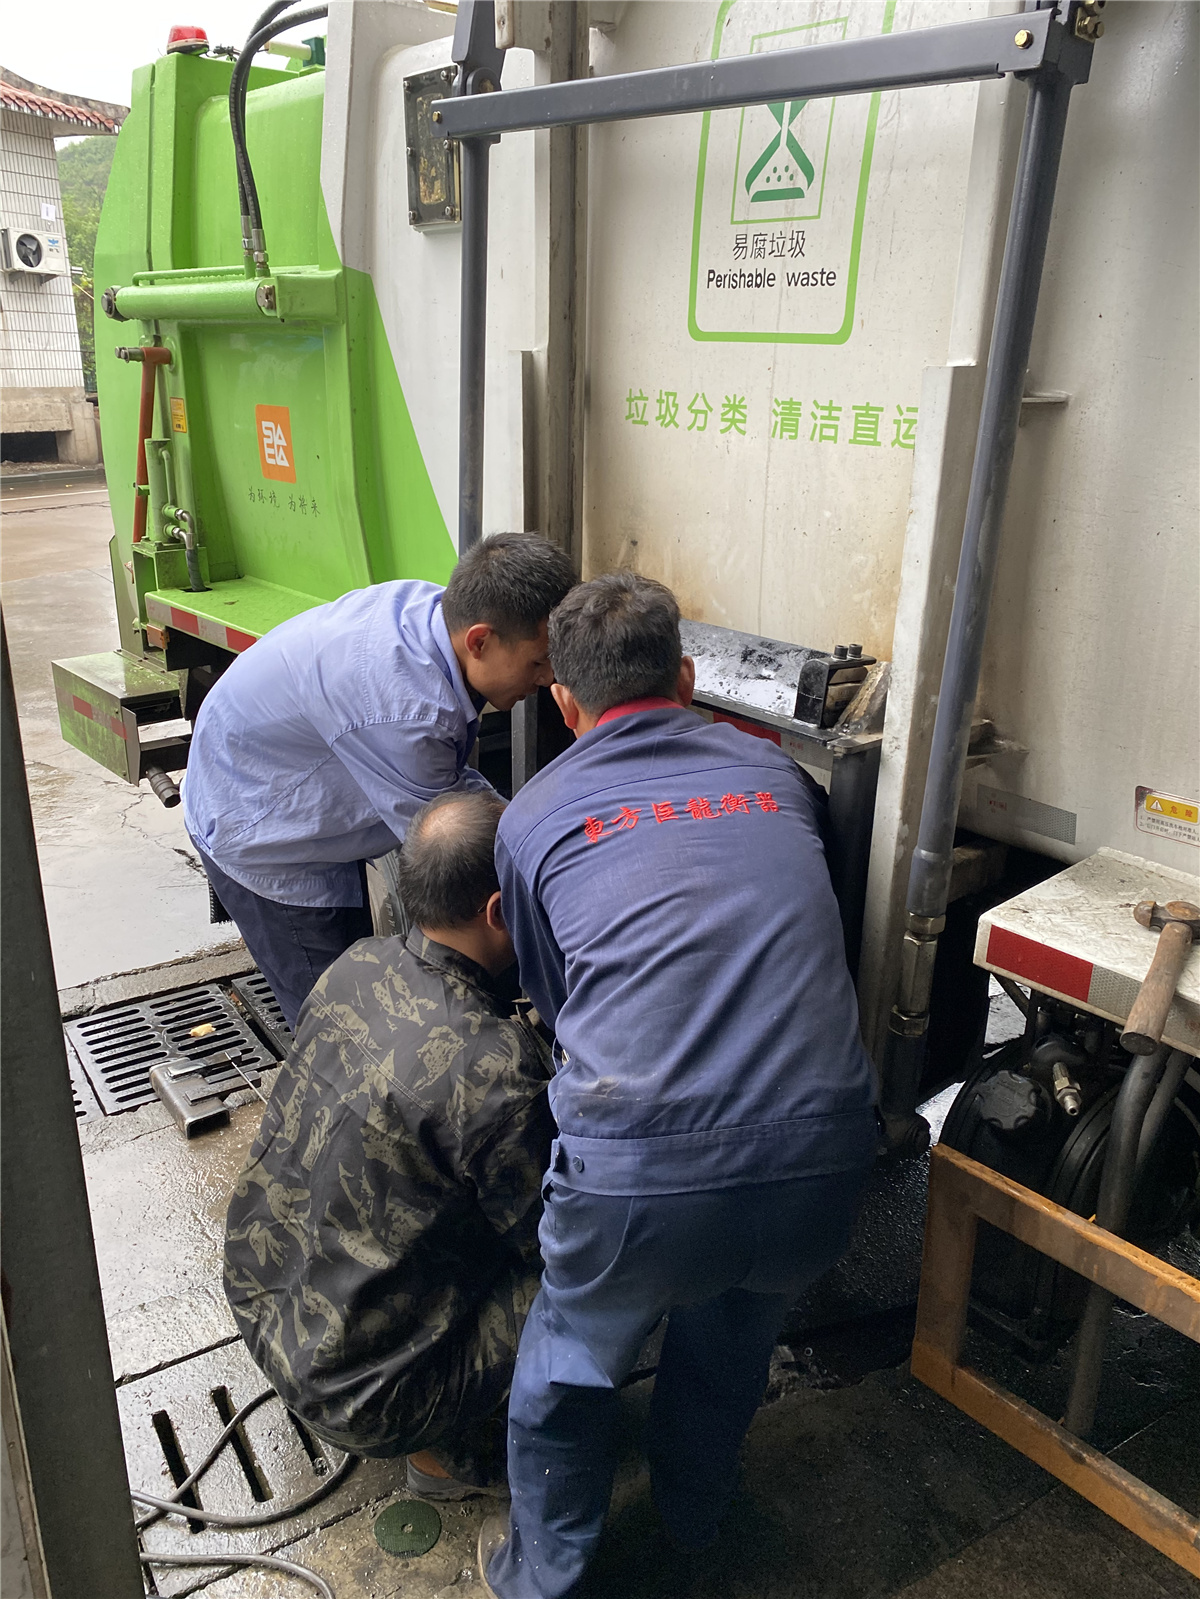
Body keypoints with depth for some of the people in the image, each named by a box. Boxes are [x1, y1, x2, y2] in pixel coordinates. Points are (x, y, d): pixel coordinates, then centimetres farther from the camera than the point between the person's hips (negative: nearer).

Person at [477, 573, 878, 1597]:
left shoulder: (535, 816, 8)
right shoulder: (779, 776, 14)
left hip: (643, 1174, -3)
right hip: (821, 1161, 4)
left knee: (570, 1369, 28)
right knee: (735, 1331, 34)